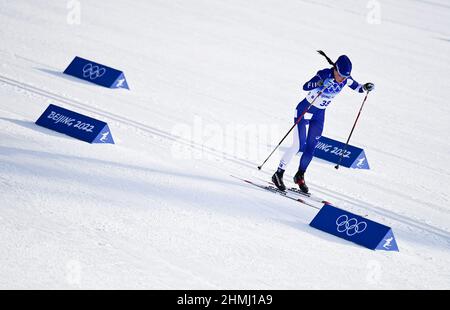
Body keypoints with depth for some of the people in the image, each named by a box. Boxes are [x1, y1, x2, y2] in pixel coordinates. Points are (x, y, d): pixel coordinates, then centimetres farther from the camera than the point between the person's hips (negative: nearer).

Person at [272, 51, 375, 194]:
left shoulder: (346, 79, -9)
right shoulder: (325, 74, -26)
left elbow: (357, 87, 8)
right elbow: (305, 87, -36)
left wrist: (365, 87, -14)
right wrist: (319, 83, -54)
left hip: (319, 114, 6)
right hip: (305, 110, -6)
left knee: (310, 148, 6)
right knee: (299, 145, -11)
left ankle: (300, 177, 24)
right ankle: (278, 174, 0)